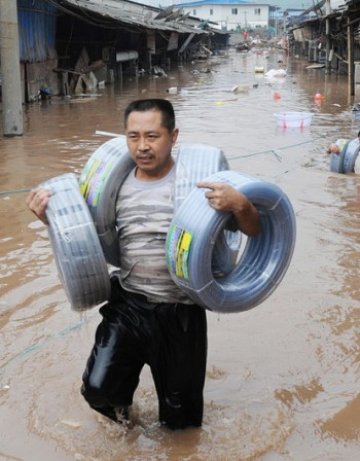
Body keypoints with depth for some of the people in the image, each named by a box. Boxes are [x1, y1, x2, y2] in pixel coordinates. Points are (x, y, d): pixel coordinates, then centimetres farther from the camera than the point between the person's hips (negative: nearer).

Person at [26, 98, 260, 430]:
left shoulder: (196, 183, -11)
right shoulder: (117, 185, 1)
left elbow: (254, 231, -9)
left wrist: (240, 205, -31)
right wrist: (51, 217, -5)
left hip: (180, 312, -2)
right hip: (128, 303, 2)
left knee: (179, 418, 11)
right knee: (98, 390, -12)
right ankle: (122, 395, 24)